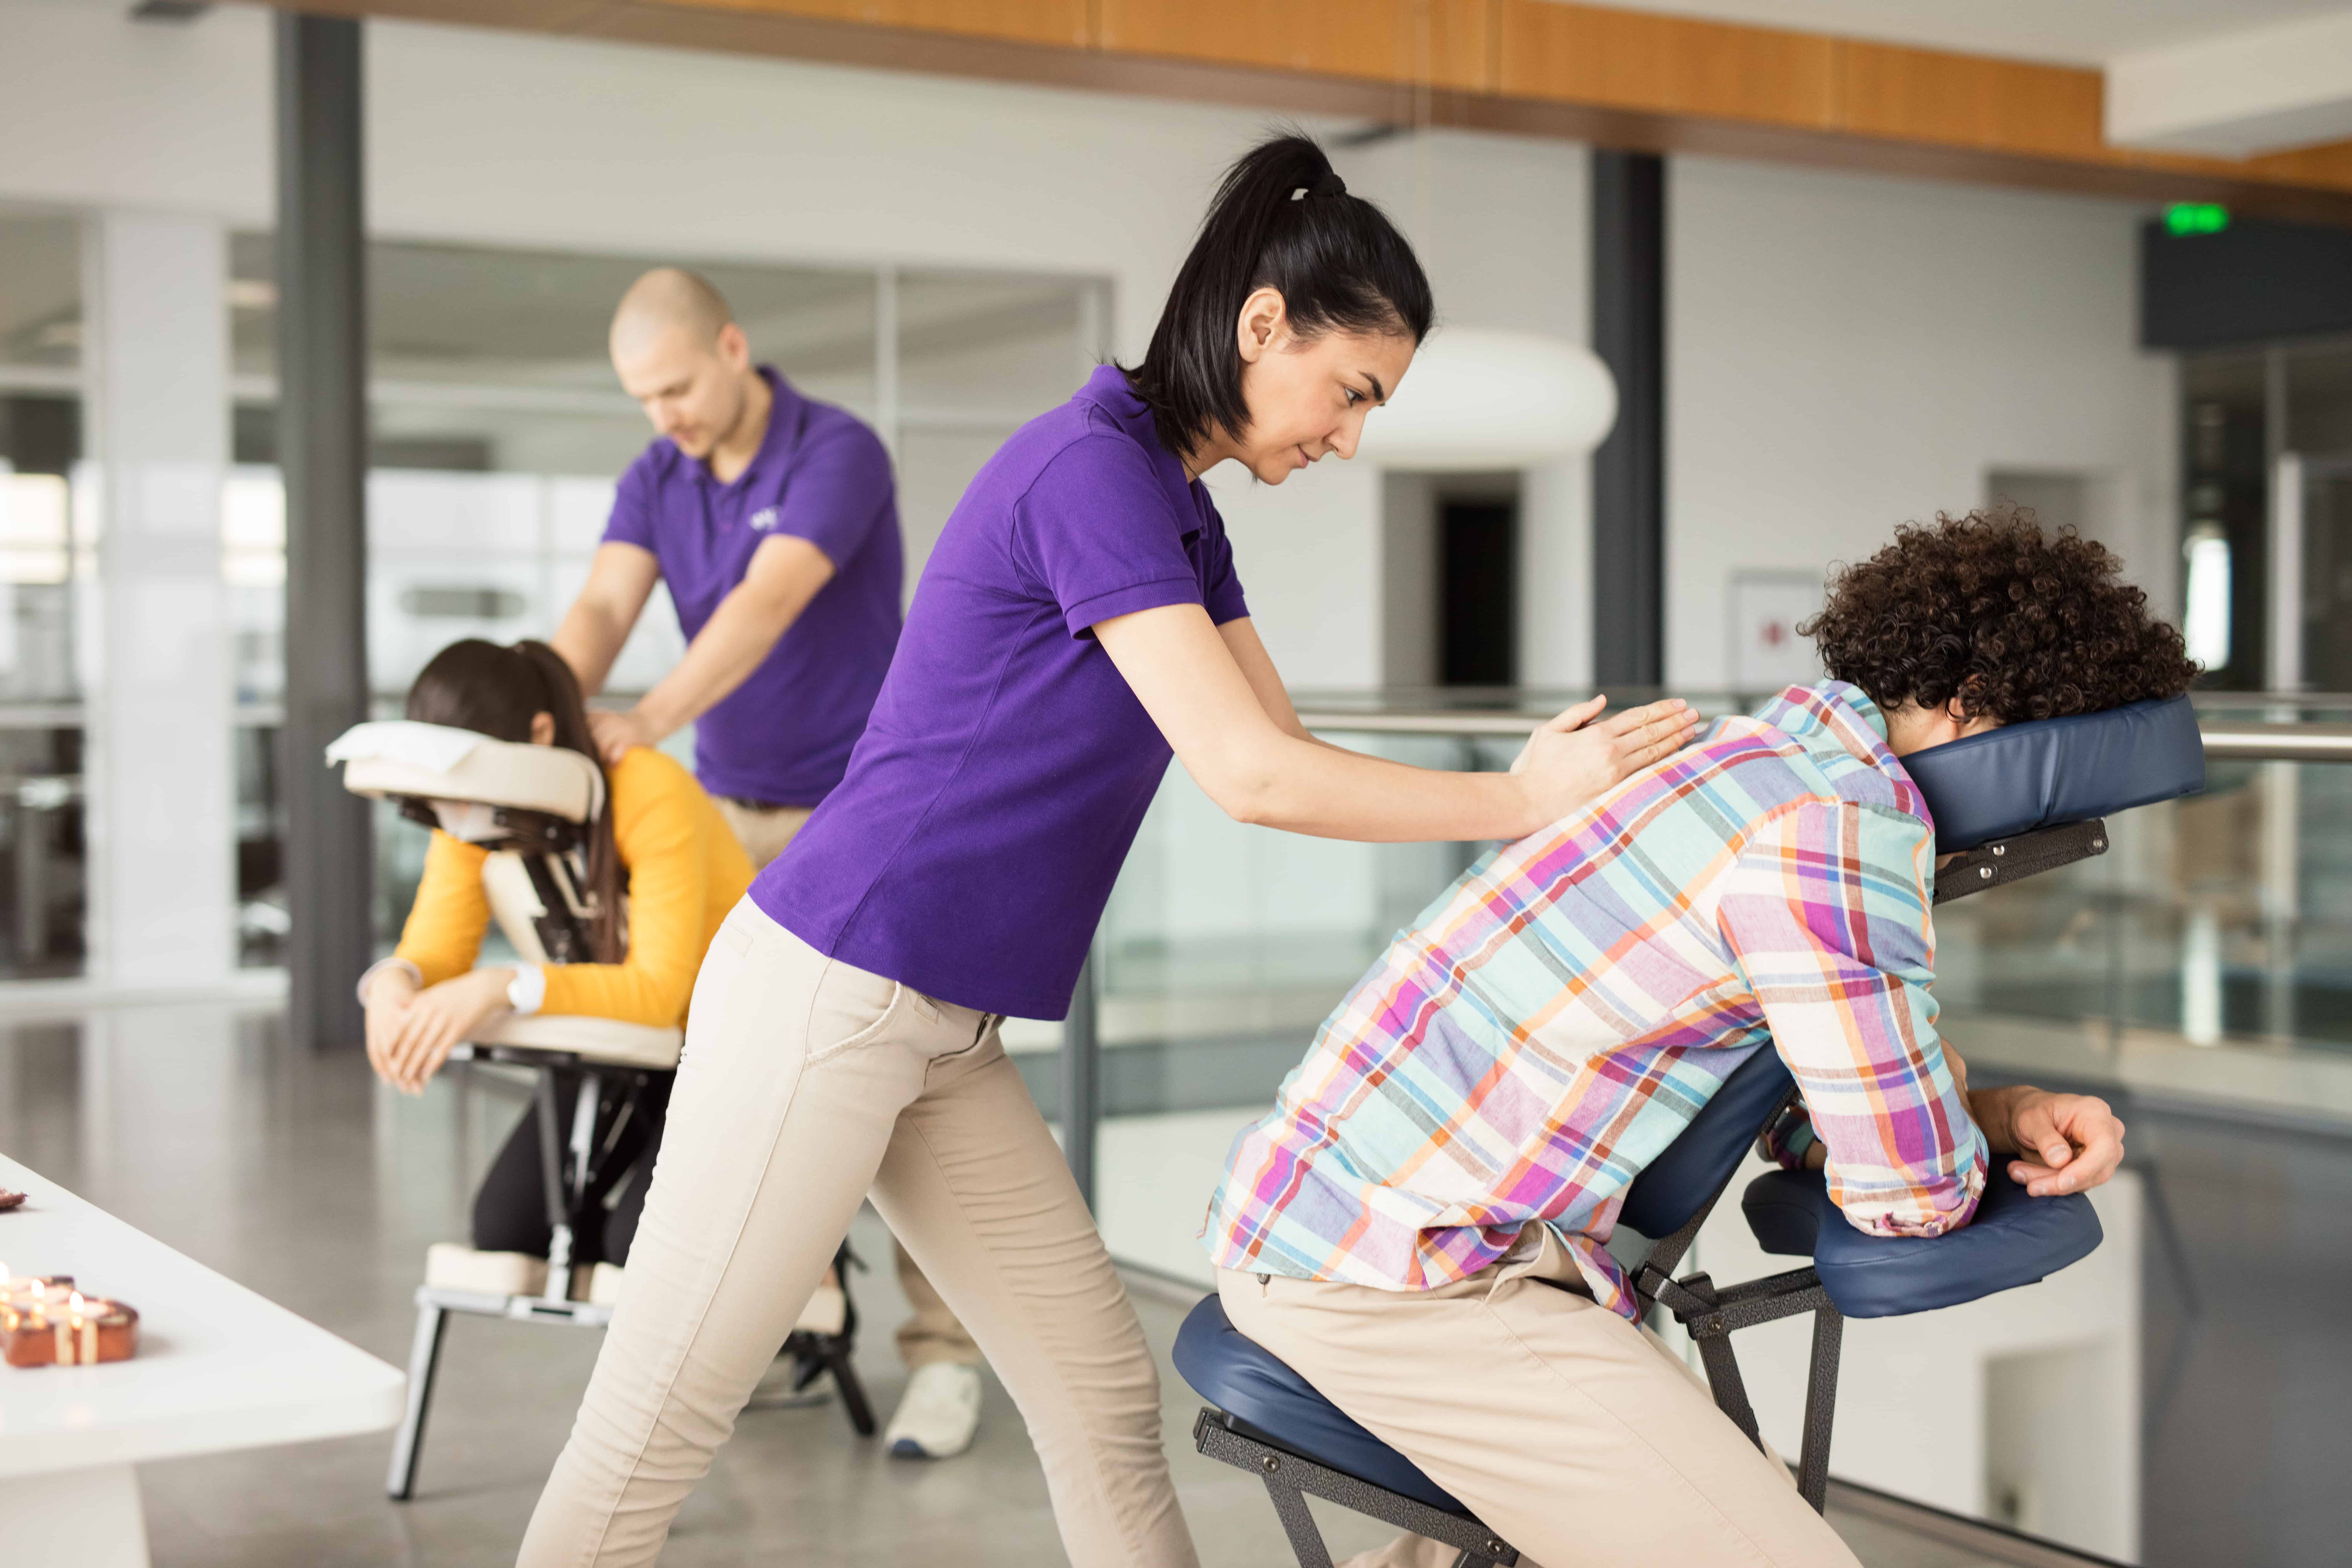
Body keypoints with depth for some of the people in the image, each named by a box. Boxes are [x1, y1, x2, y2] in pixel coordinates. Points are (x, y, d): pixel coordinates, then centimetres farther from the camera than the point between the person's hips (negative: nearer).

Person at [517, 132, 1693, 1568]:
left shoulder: (1182, 510, 13)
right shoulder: (1090, 468, -16)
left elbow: (1289, 754, 14)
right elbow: (1247, 775, -19)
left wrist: (1537, 781, 4)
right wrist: (1519, 803, -10)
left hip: (945, 1038, 10)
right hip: (829, 999, -10)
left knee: (1104, 1394, 10)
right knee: (650, 1437, -2)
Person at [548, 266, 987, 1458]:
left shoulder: (840, 454, -18)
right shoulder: (654, 483, 2)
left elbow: (767, 605, -33)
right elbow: (602, 608, -15)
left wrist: (649, 721, -47)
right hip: (732, 817, 6)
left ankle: (942, 1355, -1)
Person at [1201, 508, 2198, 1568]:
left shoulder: (1775, 754, 13)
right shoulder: (1842, 827, -20)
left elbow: (1808, 1107, 22)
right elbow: (1909, 1196, -13)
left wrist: (2005, 1113, 6)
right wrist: (1955, 1122, 9)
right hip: (1388, 1276, -11)